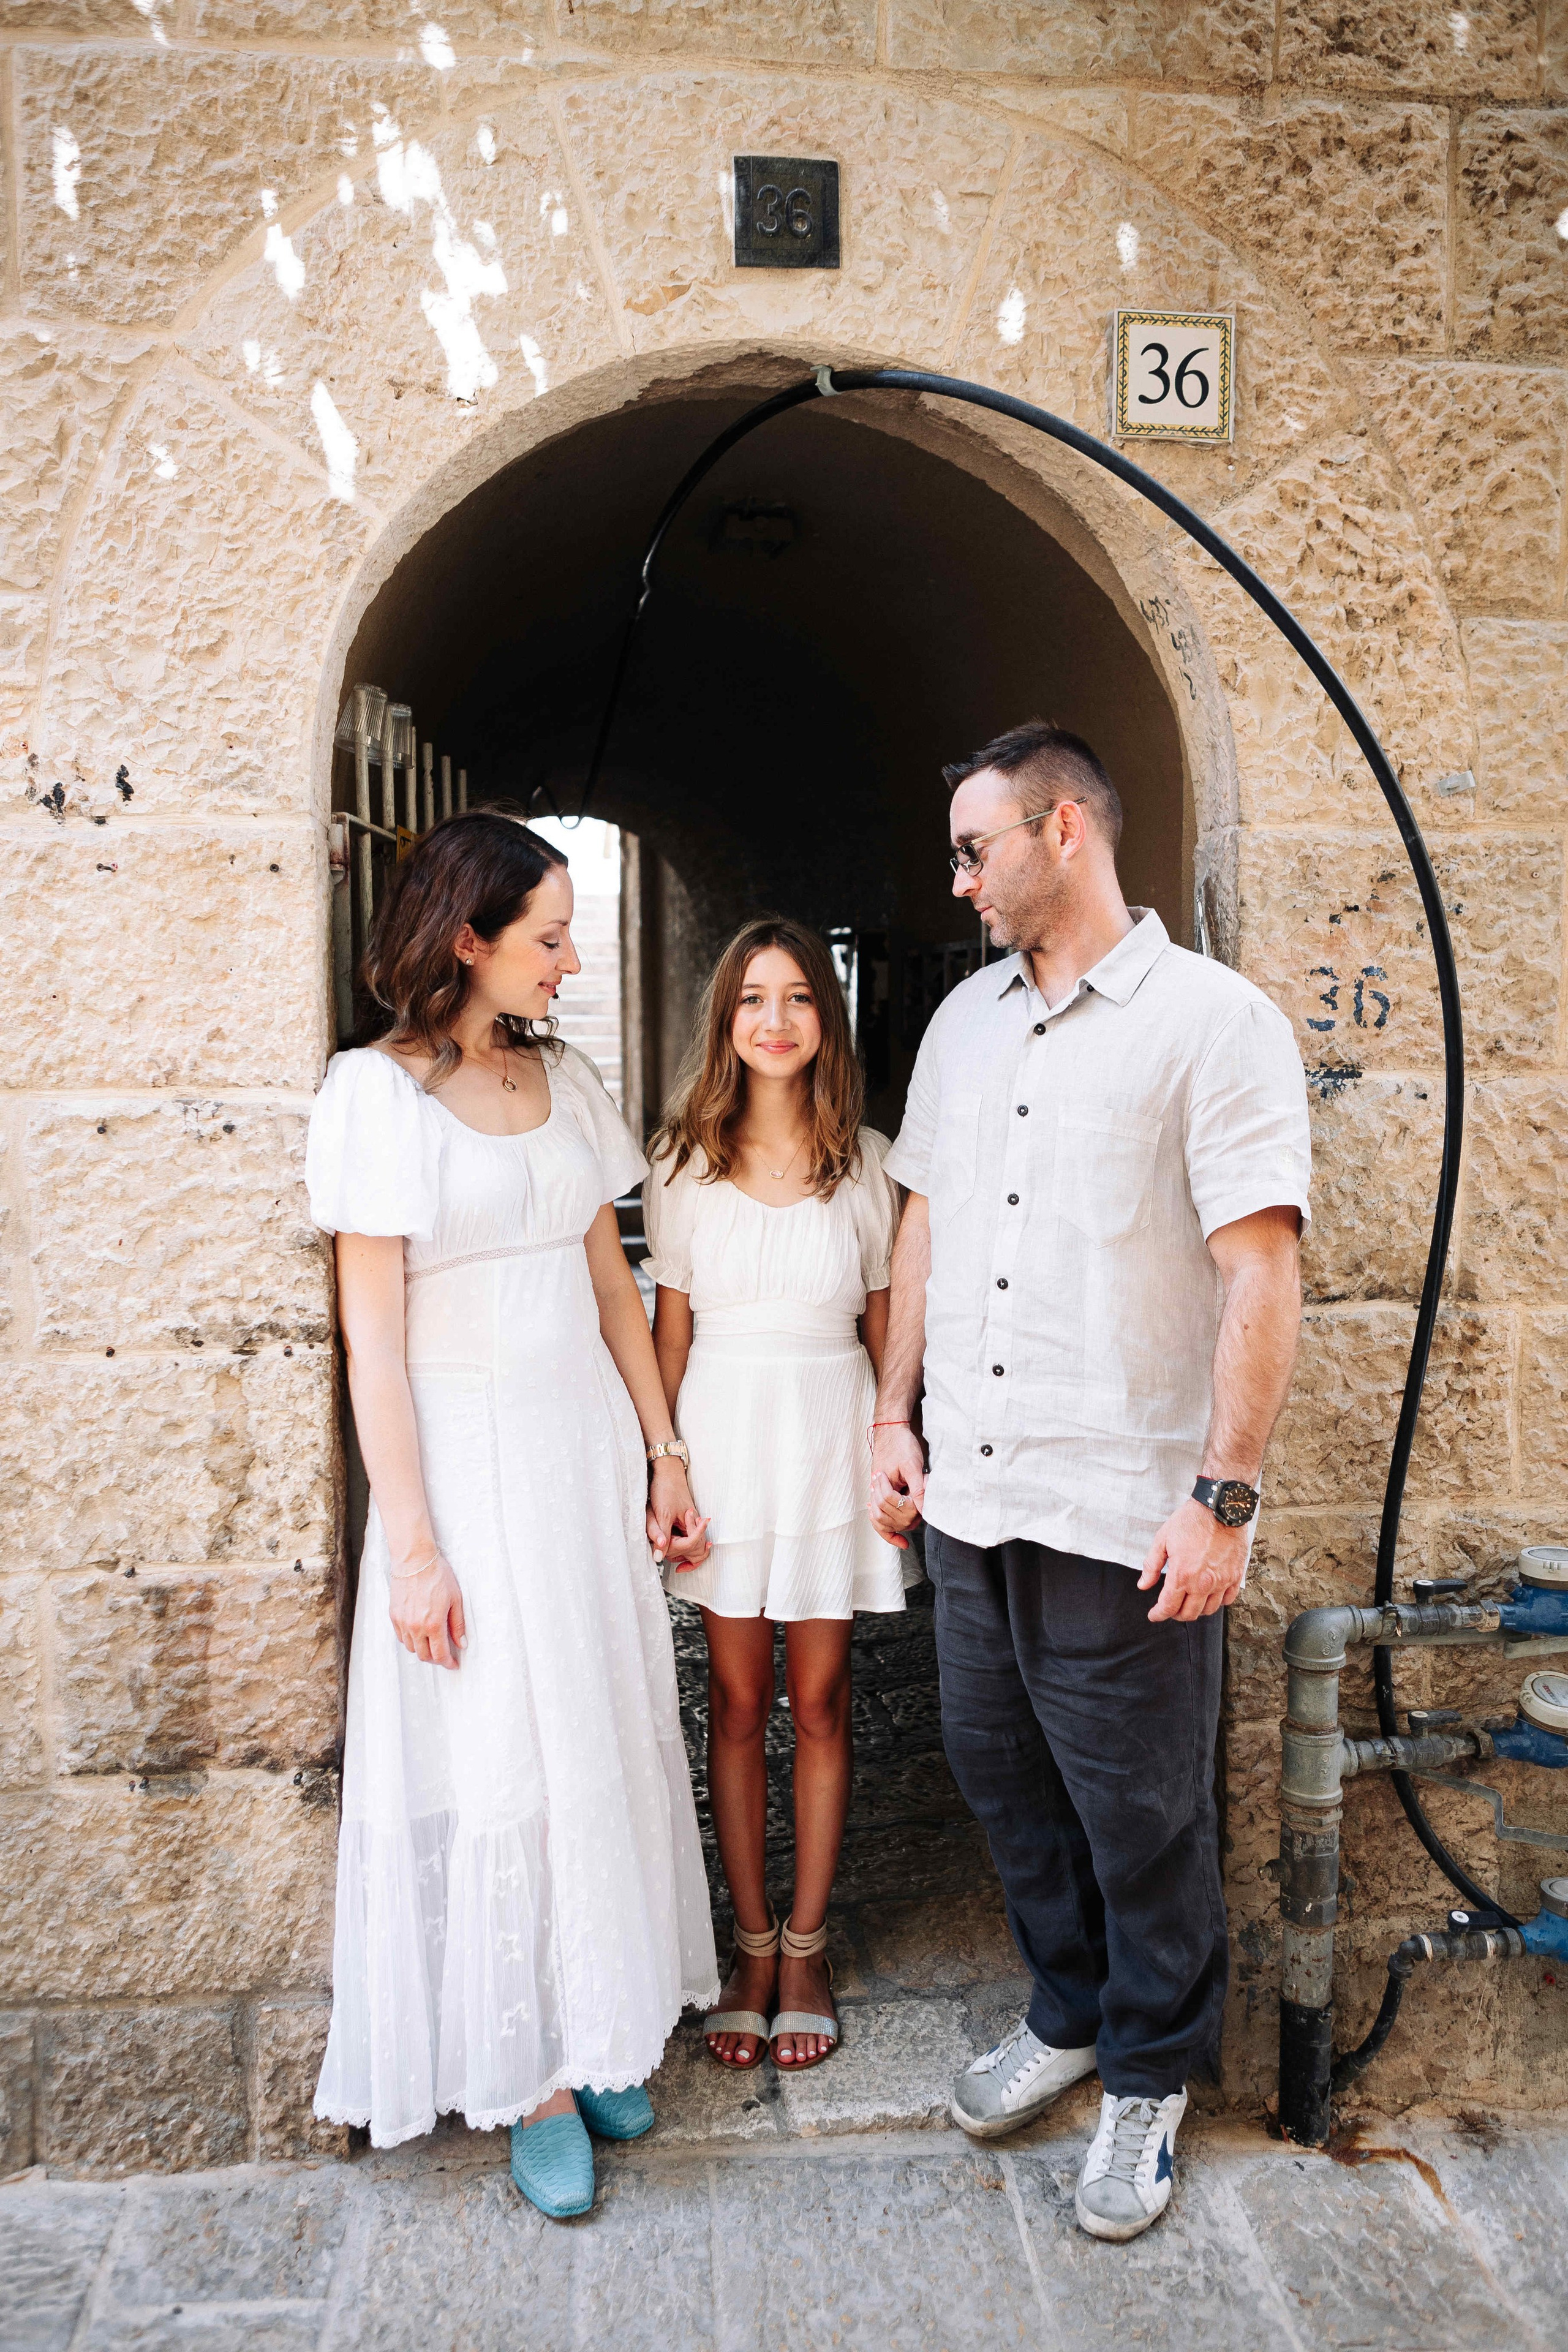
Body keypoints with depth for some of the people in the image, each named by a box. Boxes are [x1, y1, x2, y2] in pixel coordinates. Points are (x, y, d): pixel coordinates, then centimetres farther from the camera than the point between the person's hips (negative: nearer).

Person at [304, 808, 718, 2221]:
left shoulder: (566, 1079, 7)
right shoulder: (376, 1093, -10)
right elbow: (373, 1341, -12)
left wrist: (663, 1453, 9)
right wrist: (414, 1545, -14)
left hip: (590, 1441, 6)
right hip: (467, 1454, -5)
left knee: (610, 1730, 12)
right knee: (502, 1760, 4)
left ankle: (601, 2029, 30)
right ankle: (527, 2078, 22)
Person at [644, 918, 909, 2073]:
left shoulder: (866, 1160, 1)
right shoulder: (685, 1161, 2)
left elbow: (883, 1321, 5)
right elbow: (670, 1325, 4)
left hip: (830, 1432, 0)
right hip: (724, 1431, 0)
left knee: (820, 1702, 8)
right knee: (738, 1701, 8)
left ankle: (807, 1947, 24)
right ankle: (753, 1946, 24)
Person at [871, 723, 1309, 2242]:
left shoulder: (1215, 1022, -10)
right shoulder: (965, 1019, 10)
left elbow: (1261, 1275, -14)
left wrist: (1224, 1499, -17)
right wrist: (896, 1417, 11)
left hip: (1124, 1518, -6)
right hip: (969, 1494, 6)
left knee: (1140, 1815, 9)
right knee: (1001, 1775, 19)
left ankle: (1150, 2078, 34)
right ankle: (1067, 2015, 43)